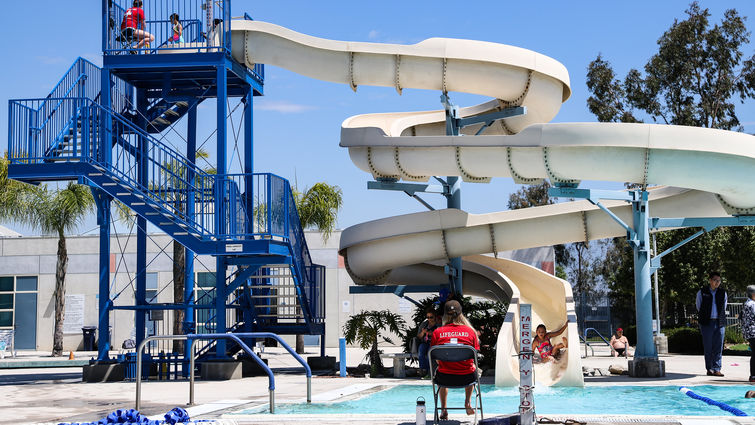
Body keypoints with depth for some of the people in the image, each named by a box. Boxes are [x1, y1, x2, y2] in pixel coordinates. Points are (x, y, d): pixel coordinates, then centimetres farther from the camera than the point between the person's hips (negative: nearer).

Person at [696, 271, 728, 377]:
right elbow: (698, 307, 11)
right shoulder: (702, 293, 2)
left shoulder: (723, 293, 9)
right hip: (706, 323, -2)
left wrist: (721, 318, 14)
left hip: (719, 323, 2)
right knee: (708, 347, -2)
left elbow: (724, 308, 19)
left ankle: (716, 369, 2)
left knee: (718, 347, -1)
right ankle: (709, 369, 5)